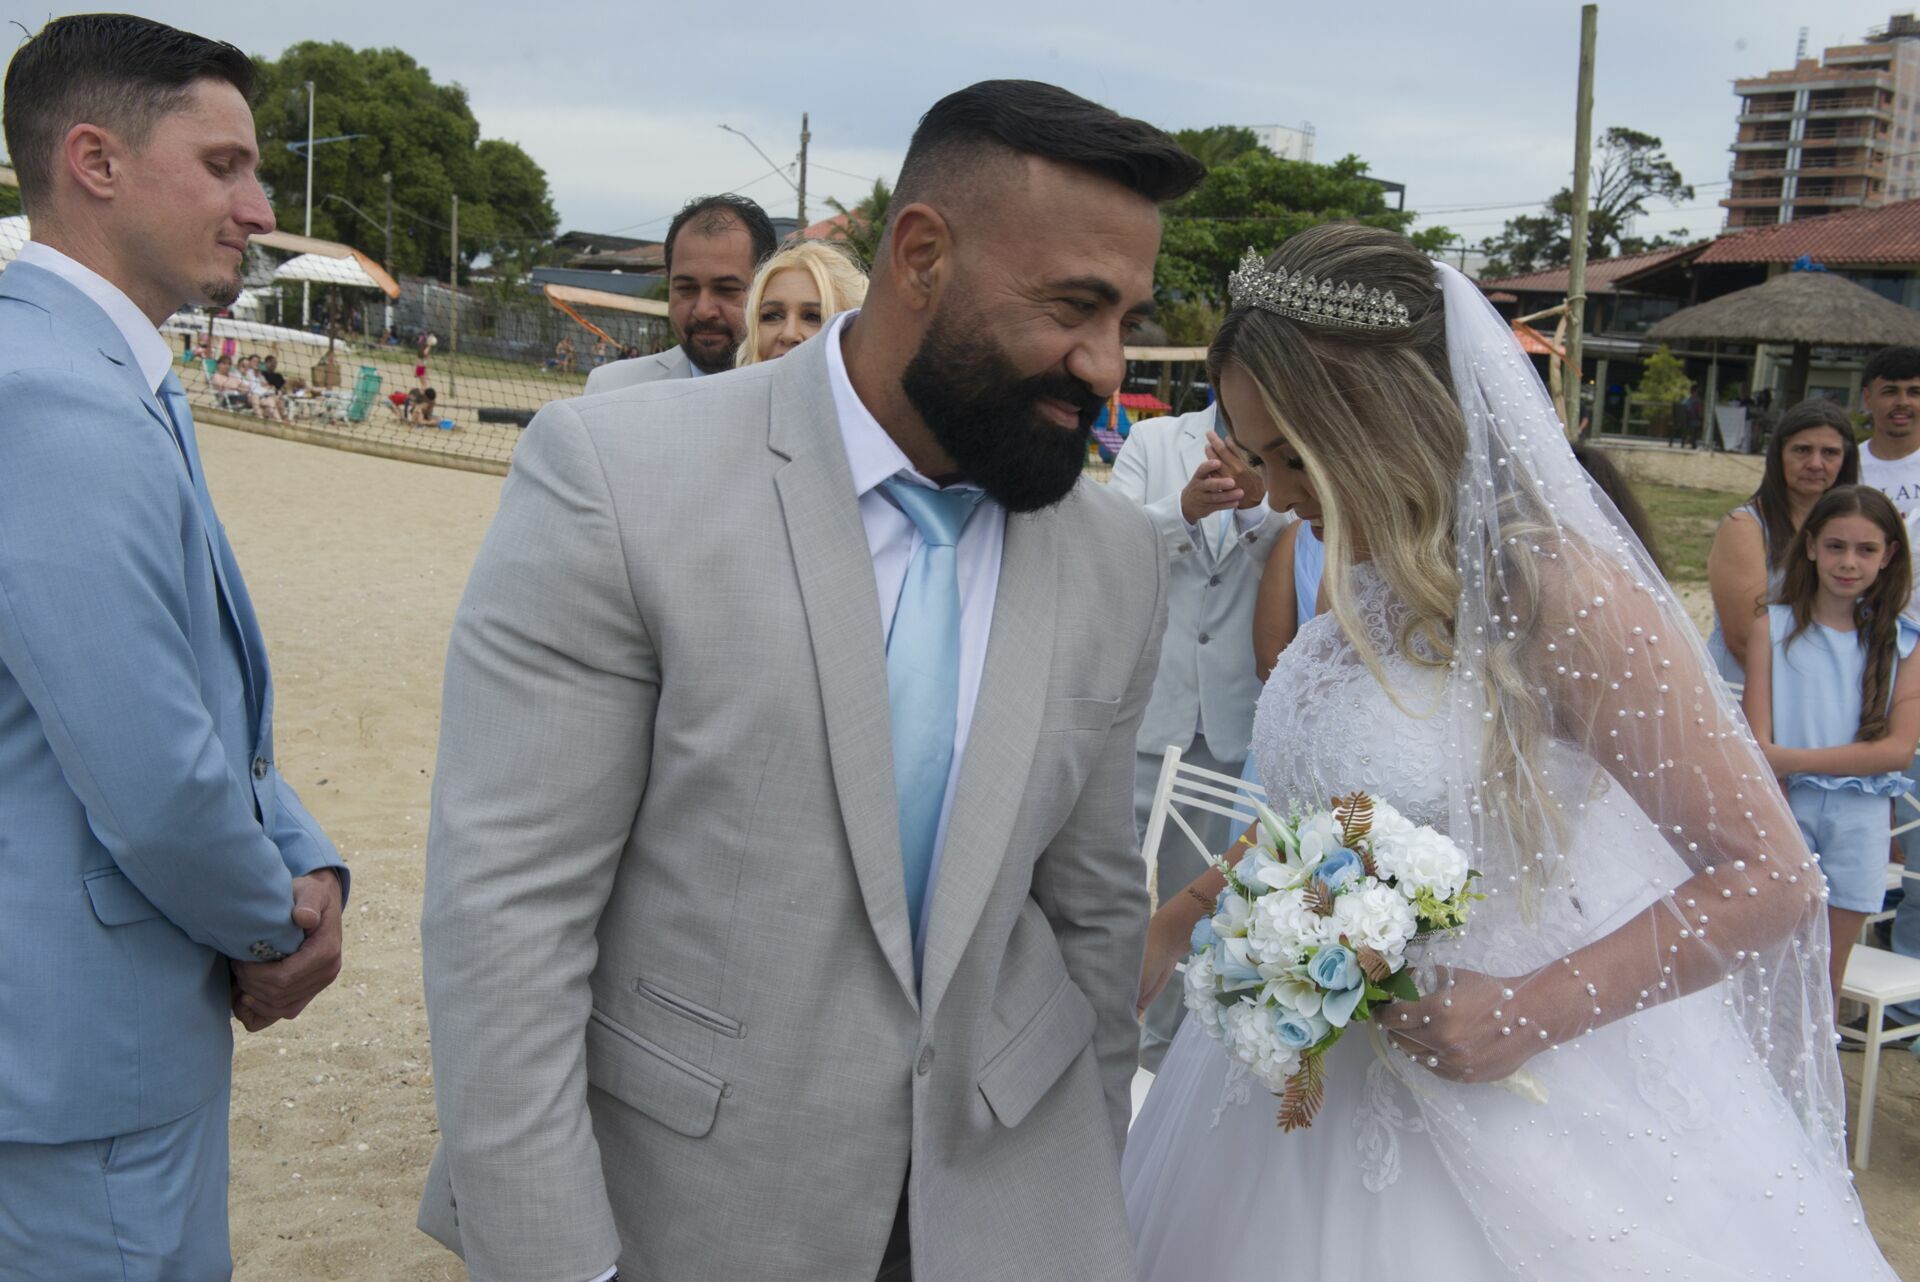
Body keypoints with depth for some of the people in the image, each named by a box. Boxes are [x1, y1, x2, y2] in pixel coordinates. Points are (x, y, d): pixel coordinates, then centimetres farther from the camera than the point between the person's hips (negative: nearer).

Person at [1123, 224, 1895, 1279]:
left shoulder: (1560, 589, -20)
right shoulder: (1367, 578, 3)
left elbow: (1769, 876, -18)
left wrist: (1532, 1013, -22)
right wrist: (1178, 921, 10)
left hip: (1503, 1100, -7)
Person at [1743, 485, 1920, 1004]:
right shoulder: (1774, 627, -1)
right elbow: (1759, 745, -6)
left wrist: (1796, 758, -15)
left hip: (1859, 819, 2)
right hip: (1787, 807, -2)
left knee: (1826, 978, 9)